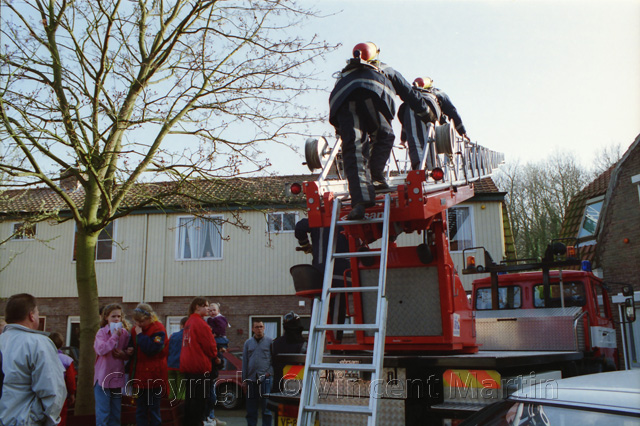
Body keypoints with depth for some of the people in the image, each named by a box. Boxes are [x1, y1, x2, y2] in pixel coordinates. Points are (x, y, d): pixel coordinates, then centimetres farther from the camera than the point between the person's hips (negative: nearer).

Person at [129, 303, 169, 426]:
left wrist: (140, 335, -21)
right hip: (139, 375, 7)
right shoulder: (135, 329, 8)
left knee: (154, 409, 3)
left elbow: (152, 349, -26)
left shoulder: (158, 329, -13)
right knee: (140, 409, 12)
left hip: (153, 376, -7)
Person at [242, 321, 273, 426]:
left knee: (266, 404, -3)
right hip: (251, 378, 3)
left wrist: (270, 372, -8)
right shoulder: (248, 342, 12)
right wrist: (244, 379, 8)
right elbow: (244, 361, 13)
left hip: (265, 378, -3)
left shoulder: (270, 341, 3)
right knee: (251, 405, 8)